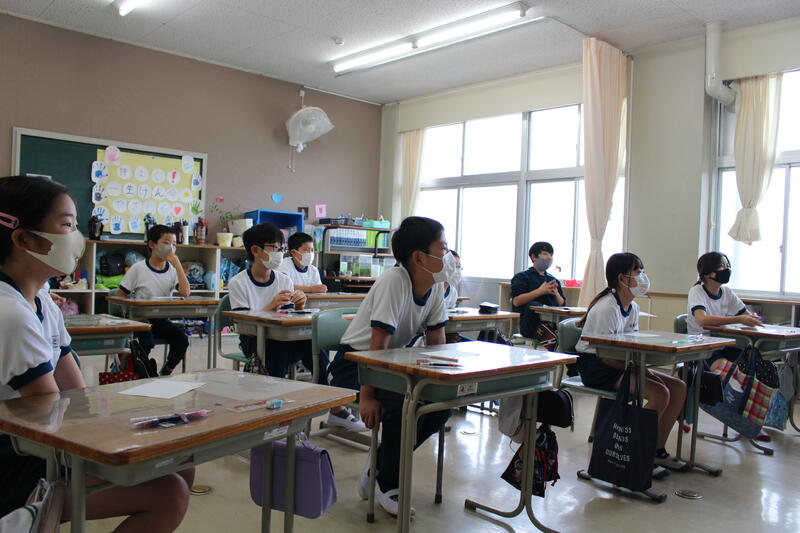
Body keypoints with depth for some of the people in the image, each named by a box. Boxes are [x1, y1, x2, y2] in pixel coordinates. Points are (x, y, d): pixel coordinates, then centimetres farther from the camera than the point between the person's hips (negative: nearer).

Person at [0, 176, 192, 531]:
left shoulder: (40, 302, 6)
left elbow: (80, 397, 5)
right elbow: (55, 417, -19)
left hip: (38, 448, 9)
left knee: (180, 468, 7)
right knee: (170, 492, -16)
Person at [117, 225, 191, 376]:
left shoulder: (173, 269, 4)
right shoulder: (138, 268, -4)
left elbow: (185, 293, -12)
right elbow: (120, 295, -1)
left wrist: (177, 264, -15)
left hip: (161, 319, 3)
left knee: (182, 339, -21)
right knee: (147, 341, -30)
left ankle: (166, 372, 3)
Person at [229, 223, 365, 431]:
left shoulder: (284, 280, 9)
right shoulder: (238, 283, -2)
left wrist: (299, 307, -17)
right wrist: (271, 306, -27)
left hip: (284, 343, 4)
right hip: (253, 342, -3)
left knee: (309, 339, -30)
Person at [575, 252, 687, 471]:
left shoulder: (633, 307, 9)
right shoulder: (607, 308, -19)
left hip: (621, 365, 9)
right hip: (595, 367, -9)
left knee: (679, 387, -1)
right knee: (660, 393, -23)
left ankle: (657, 450, 8)